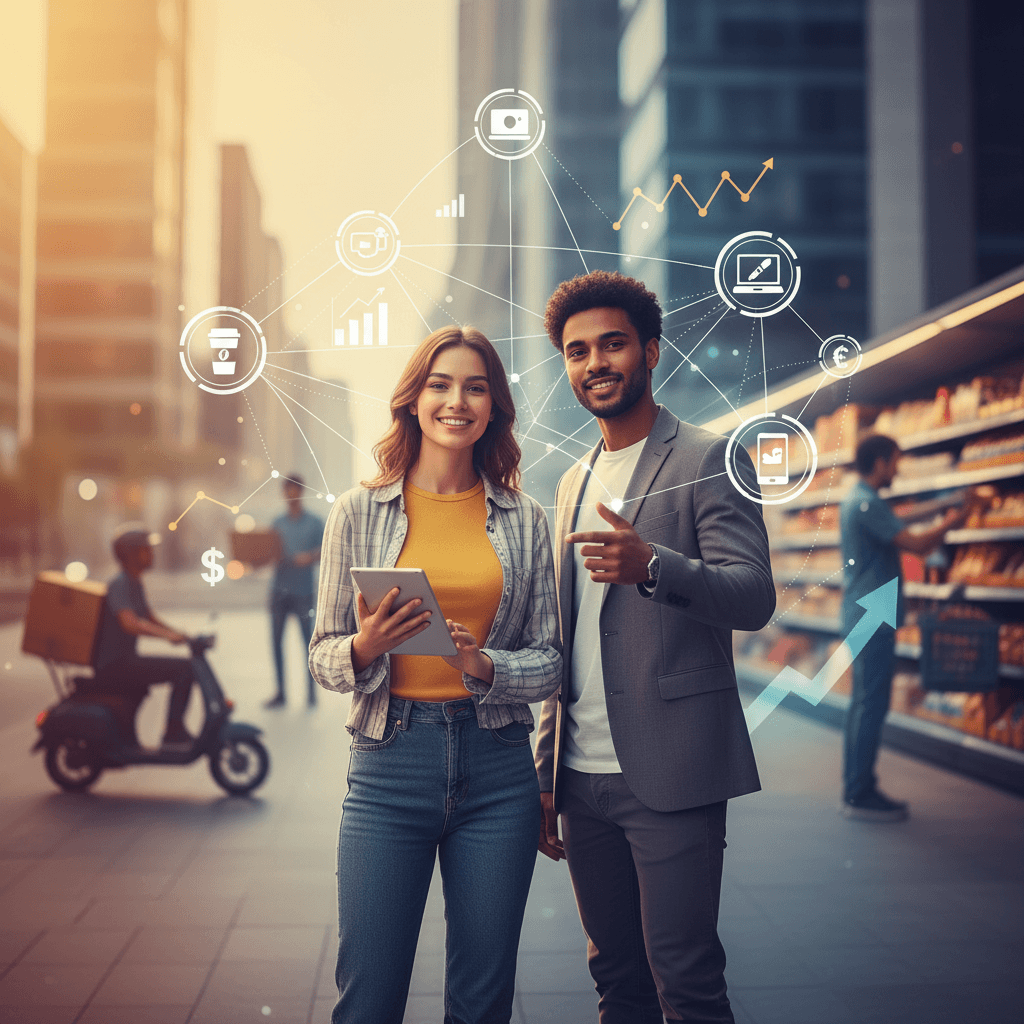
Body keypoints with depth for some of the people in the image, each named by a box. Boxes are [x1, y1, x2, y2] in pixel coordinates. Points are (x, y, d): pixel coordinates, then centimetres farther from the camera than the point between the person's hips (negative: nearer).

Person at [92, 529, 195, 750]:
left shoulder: (135, 584, 14)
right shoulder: (119, 585, -17)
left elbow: (150, 619, 22)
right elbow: (130, 624, -33)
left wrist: (182, 635, 9)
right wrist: (168, 635, -40)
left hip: (124, 660, 11)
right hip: (114, 665, -11)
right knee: (185, 668, -21)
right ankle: (174, 733, -18)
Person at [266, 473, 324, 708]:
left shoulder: (314, 523, 3)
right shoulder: (277, 523, 13)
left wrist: (310, 557, -20)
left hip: (303, 590, -3)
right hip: (279, 589, 3)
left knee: (308, 639, -3)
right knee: (276, 639, 3)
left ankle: (311, 691, 6)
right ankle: (280, 692, 11)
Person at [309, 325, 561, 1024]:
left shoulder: (525, 521, 6)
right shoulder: (359, 512, 3)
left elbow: (550, 662, 6)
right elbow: (324, 656, 7)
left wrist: (486, 668, -13)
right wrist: (365, 648, -15)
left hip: (497, 765, 1)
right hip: (391, 762, -1)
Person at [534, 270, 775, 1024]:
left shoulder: (709, 459, -3)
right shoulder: (574, 482, 17)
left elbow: (755, 597, -13)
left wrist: (651, 565, -32)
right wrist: (546, 773, 16)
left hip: (670, 772, -6)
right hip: (584, 777, 6)